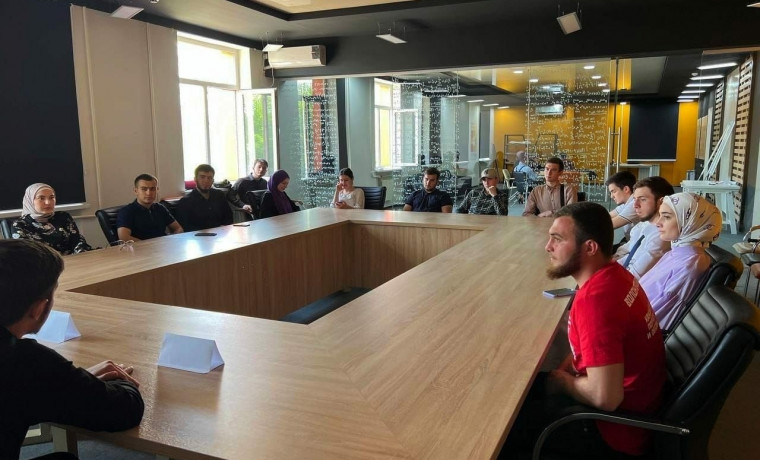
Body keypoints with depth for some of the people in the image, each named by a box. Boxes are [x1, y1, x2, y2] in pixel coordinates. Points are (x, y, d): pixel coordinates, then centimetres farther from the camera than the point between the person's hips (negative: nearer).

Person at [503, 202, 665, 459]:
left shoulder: (595, 299, -32)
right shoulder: (612, 274, -2)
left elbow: (605, 398, -33)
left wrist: (561, 381, -14)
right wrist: (563, 373, 0)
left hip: (615, 426, -9)